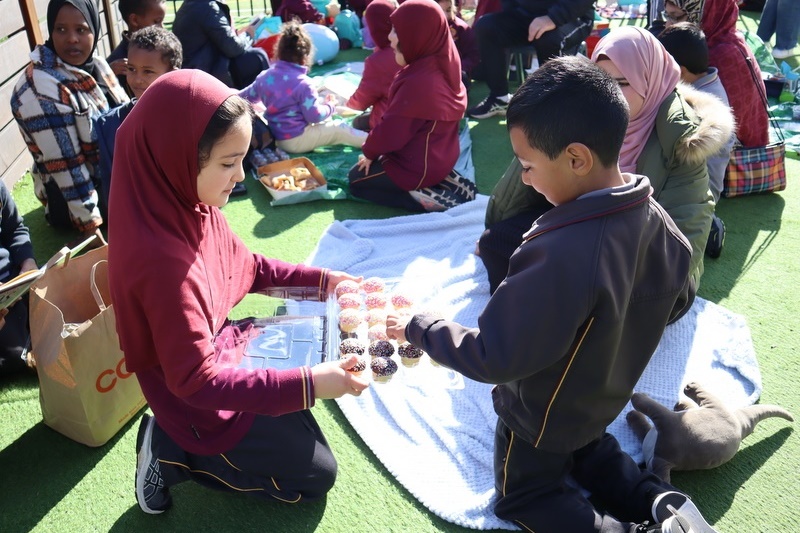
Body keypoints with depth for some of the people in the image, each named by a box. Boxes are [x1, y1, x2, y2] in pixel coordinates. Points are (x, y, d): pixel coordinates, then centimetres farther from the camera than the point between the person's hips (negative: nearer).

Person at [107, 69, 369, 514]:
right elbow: (196, 381, -32)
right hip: (199, 403, -7)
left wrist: (322, 279, -1)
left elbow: (246, 266, 7)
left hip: (219, 351, 8)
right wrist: (308, 385, -33)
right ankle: (175, 454, 7)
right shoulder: (163, 261, -37)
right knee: (317, 474, 6)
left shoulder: (193, 207, -11)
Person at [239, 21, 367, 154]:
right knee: (339, 128, -1)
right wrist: (330, 106, 0)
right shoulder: (303, 83, -21)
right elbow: (314, 115, -19)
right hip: (297, 140, -9)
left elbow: (248, 95, 19)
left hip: (276, 138, 9)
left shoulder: (265, 76, 2)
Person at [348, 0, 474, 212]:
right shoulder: (442, 69, -2)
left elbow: (390, 132, -22)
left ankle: (421, 199, -5)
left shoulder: (418, 82, -31)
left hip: (418, 167, -8)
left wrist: (369, 151, -2)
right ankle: (440, 183, 10)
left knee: (356, 179, 12)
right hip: (440, 159, 8)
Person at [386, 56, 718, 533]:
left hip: (543, 414, -7)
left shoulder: (560, 256, -42)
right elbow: (677, 301, 2)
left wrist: (418, 328, -21)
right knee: (585, 449, 37)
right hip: (604, 398, 7)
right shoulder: (656, 220, -17)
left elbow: (493, 358, -35)